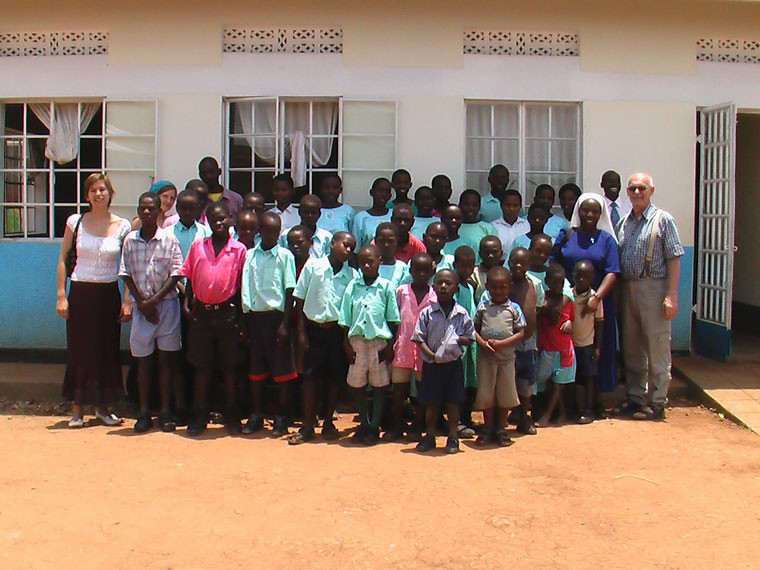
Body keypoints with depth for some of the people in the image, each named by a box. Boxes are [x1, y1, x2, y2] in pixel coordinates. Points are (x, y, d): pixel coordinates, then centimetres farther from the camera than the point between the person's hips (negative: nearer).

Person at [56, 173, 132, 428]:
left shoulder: (122, 226, 0)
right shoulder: (75, 222, 0)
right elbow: (62, 260, 4)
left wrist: (128, 300, -3)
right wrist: (61, 295, -4)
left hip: (109, 293, 1)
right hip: (80, 292, -1)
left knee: (108, 351, 6)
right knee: (79, 350, 3)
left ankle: (102, 406, 20)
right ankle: (78, 409, 14)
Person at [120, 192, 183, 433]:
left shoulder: (169, 239, -3)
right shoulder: (130, 240, 3)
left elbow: (176, 273, -6)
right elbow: (126, 273, 4)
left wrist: (155, 300, -12)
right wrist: (141, 302, -6)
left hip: (167, 303, -2)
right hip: (142, 306, 2)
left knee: (166, 358, 4)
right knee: (143, 359, 7)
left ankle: (165, 412, 11)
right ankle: (144, 413, 14)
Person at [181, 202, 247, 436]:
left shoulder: (239, 250, 0)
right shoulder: (197, 247, 8)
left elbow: (241, 284, 1)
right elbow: (190, 278, 10)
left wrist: (239, 315, -4)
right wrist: (186, 303, -2)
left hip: (227, 312, -2)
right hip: (201, 312, 2)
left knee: (229, 365, 8)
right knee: (202, 365, 8)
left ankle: (231, 414, 20)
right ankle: (200, 414, 19)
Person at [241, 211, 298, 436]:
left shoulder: (285, 256, -1)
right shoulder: (249, 255, 8)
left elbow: (290, 291, -4)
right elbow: (244, 289, 10)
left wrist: (285, 323, -11)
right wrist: (244, 322, 4)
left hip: (276, 316, -3)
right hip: (253, 316, 3)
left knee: (282, 369, 2)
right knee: (256, 368, 10)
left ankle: (281, 417, 14)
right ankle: (257, 414, 23)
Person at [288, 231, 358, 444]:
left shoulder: (352, 275, 2)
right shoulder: (313, 265, 0)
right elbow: (300, 300, 3)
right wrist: (302, 331, -1)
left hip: (338, 331, 1)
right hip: (314, 329, -1)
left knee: (335, 378, 7)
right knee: (311, 378, 1)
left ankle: (328, 422, 22)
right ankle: (307, 426, 11)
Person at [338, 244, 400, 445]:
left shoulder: (386, 287, -3)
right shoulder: (352, 286, 4)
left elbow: (393, 319, -1)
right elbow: (346, 318, 7)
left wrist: (391, 345, -4)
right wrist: (346, 342, 2)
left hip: (380, 340, -2)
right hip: (357, 340, 3)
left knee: (380, 384, 5)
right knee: (357, 384, 9)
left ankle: (374, 427, 18)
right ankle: (363, 424, 25)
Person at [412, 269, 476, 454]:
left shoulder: (462, 314, 0)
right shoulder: (427, 312, -2)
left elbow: (470, 338, 5)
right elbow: (419, 338, -2)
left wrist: (459, 339, -14)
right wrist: (431, 354, -14)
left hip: (453, 364, 0)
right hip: (431, 364, 0)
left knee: (453, 402, 7)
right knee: (431, 403, 9)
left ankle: (453, 438, 19)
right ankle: (429, 436, 23)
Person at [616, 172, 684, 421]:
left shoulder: (663, 219, -2)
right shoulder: (624, 223, 14)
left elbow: (674, 260, -7)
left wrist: (672, 295, -15)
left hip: (654, 287, -6)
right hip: (628, 288, 6)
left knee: (657, 346, -2)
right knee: (631, 346, 12)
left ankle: (658, 403, 7)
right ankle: (634, 398, 22)